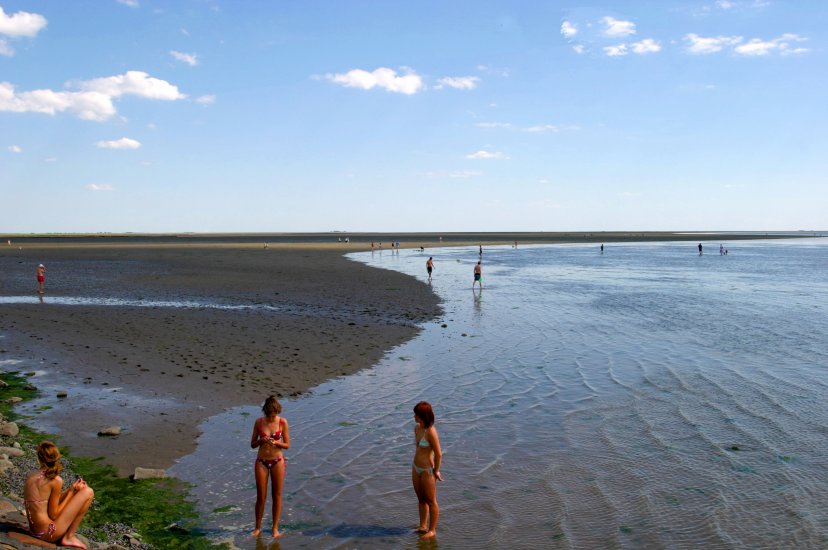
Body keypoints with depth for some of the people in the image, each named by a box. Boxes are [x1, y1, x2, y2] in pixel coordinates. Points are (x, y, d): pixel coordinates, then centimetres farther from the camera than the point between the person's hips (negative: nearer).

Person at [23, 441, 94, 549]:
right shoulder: (56, 480, -16)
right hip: (49, 533, -8)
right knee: (88, 492, -1)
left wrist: (71, 489, 8)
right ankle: (69, 537, 3)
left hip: (34, 531, 8)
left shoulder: (30, 478, 6)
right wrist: (71, 491, -5)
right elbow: (53, 514, -13)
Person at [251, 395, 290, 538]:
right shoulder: (259, 422, -6)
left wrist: (275, 442, -22)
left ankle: (275, 527, 19)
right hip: (261, 462, 0)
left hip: (277, 462, 0)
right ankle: (258, 527, 22)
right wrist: (261, 440, -20)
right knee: (261, 497, 5)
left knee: (277, 495, 7)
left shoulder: (282, 422, -8)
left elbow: (287, 445, -3)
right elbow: (252, 444, 1)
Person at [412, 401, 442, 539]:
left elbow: (438, 454, -20)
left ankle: (432, 530, 21)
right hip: (416, 468, 8)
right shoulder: (416, 428, 1)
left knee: (431, 501, 8)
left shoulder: (431, 431, -25)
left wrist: (436, 471, -11)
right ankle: (423, 526, 34)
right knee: (421, 499, 20)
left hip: (427, 471, -8)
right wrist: (414, 468, 17)